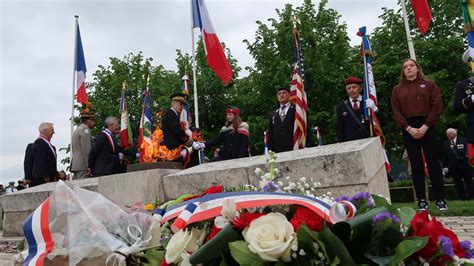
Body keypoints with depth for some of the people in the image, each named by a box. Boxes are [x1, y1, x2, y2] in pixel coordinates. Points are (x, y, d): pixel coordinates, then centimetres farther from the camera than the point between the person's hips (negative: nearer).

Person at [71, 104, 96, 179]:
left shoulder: (77, 130, 23)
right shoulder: (85, 129, -6)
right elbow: (86, 150, -16)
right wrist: (89, 166, -17)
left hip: (75, 164, 9)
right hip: (83, 165, -9)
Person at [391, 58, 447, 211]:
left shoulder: (429, 85, 9)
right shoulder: (397, 90, 12)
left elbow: (437, 106, -1)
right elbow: (396, 112, 4)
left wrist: (425, 127, -12)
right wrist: (409, 129, -9)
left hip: (427, 127, -1)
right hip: (408, 130, 1)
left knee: (433, 163, -2)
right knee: (416, 166, 2)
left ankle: (440, 200, 5)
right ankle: (422, 200, 6)